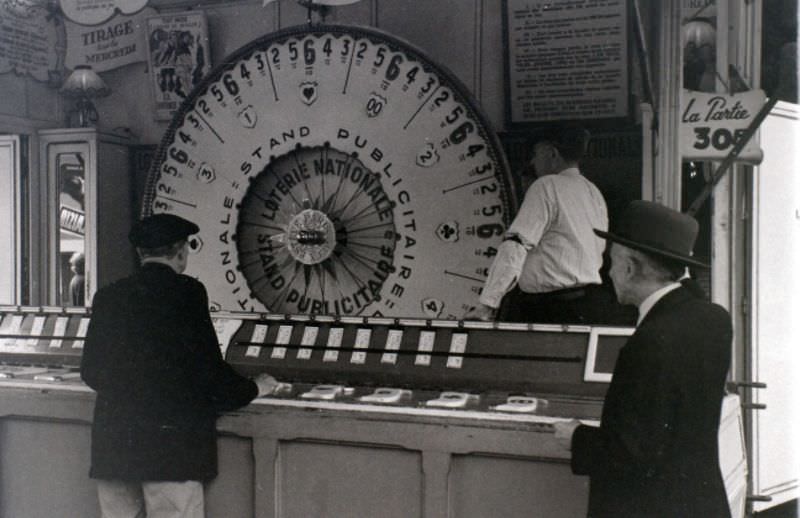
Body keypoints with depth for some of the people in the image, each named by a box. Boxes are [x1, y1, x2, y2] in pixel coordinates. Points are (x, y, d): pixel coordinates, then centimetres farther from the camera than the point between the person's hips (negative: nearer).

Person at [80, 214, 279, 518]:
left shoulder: (107, 296, 8)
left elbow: (90, 372, 13)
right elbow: (209, 369, -7)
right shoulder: (188, 293, -6)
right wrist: (253, 389, 11)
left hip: (112, 443, 5)